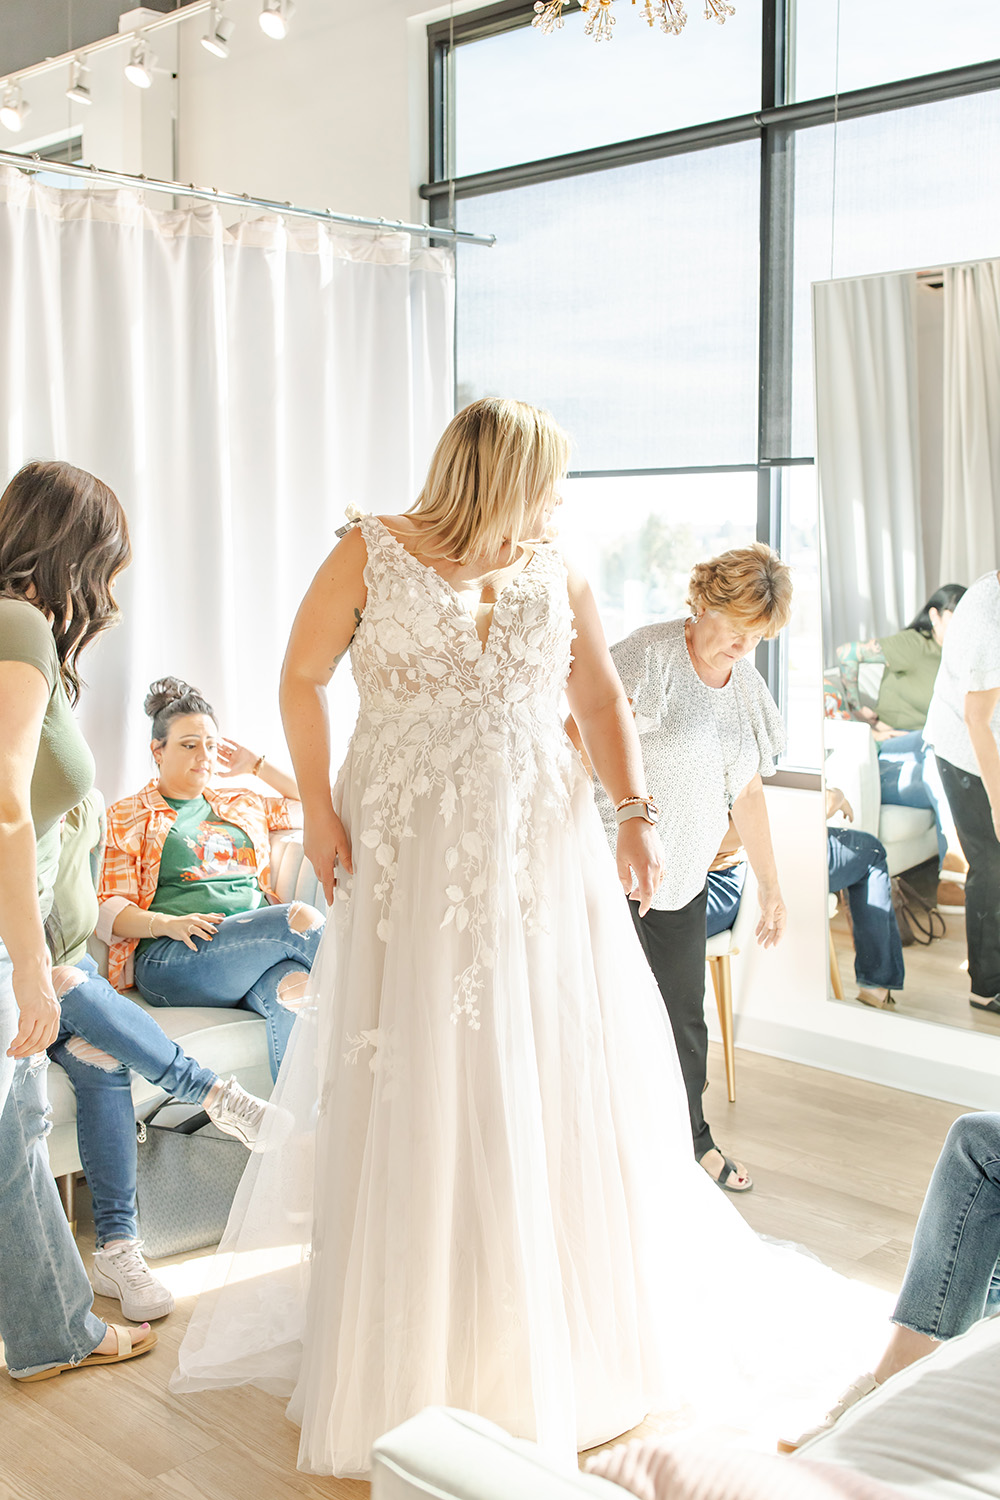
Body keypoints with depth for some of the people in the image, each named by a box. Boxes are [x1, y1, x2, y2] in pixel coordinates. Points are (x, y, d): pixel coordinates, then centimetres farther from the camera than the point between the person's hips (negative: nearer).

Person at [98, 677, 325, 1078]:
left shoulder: (243, 805, 30)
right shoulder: (126, 818, 17)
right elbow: (108, 912, 8)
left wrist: (258, 766, 29)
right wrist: (168, 923, -12)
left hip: (257, 950, 3)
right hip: (174, 956, -3)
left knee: (294, 989, -37)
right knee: (301, 917, -31)